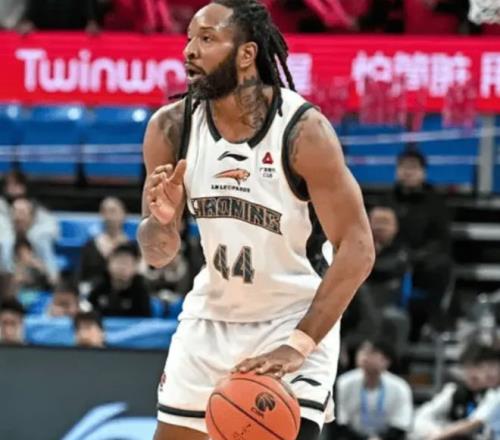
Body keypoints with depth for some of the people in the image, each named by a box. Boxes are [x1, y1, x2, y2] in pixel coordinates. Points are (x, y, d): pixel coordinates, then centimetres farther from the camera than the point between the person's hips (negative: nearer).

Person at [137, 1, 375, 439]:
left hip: (293, 321, -5)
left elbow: (357, 248, -21)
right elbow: (157, 255, 0)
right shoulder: (171, 127, -9)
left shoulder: (303, 130, -22)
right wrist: (162, 219, -24)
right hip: (210, 318, 5)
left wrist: (299, 344, -27)